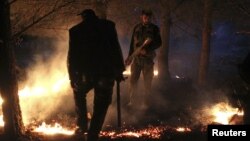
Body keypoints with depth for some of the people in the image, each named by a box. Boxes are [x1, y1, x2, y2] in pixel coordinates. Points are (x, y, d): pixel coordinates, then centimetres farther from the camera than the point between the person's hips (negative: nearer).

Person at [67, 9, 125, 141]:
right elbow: (116, 49, 2)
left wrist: (72, 76, 12)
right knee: (100, 107, 8)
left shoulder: (75, 30, 7)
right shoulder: (108, 26, 5)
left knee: (79, 92, 30)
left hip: (86, 73, 1)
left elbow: (72, 56, 6)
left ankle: (82, 125, 24)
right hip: (106, 73, -1)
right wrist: (119, 71, 5)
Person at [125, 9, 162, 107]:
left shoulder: (154, 28, 2)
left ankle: (145, 102, 14)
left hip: (148, 59, -1)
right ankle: (130, 100, 6)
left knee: (147, 82, 3)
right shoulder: (136, 28, 9)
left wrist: (147, 49, -17)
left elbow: (159, 43, -3)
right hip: (136, 58, 1)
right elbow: (132, 43, 13)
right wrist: (129, 57, 10)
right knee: (133, 80, -4)